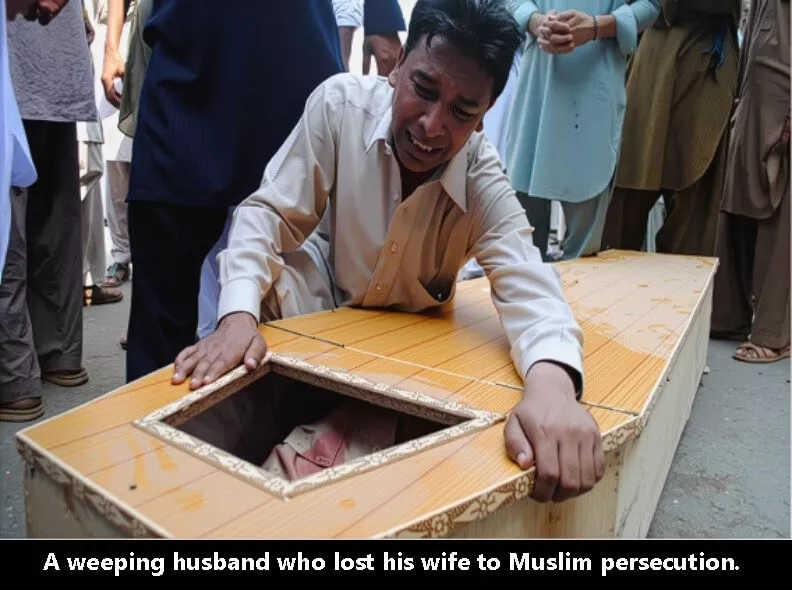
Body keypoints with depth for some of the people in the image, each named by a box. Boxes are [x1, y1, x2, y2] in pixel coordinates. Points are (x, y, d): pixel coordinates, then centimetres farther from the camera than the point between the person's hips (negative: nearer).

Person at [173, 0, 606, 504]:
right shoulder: (340, 103, -24)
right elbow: (269, 213, -21)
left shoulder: (483, 177, -23)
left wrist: (552, 383, -59)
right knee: (273, 278, -30)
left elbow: (526, 282, -36)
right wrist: (238, 317, -38)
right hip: (320, 304, 1)